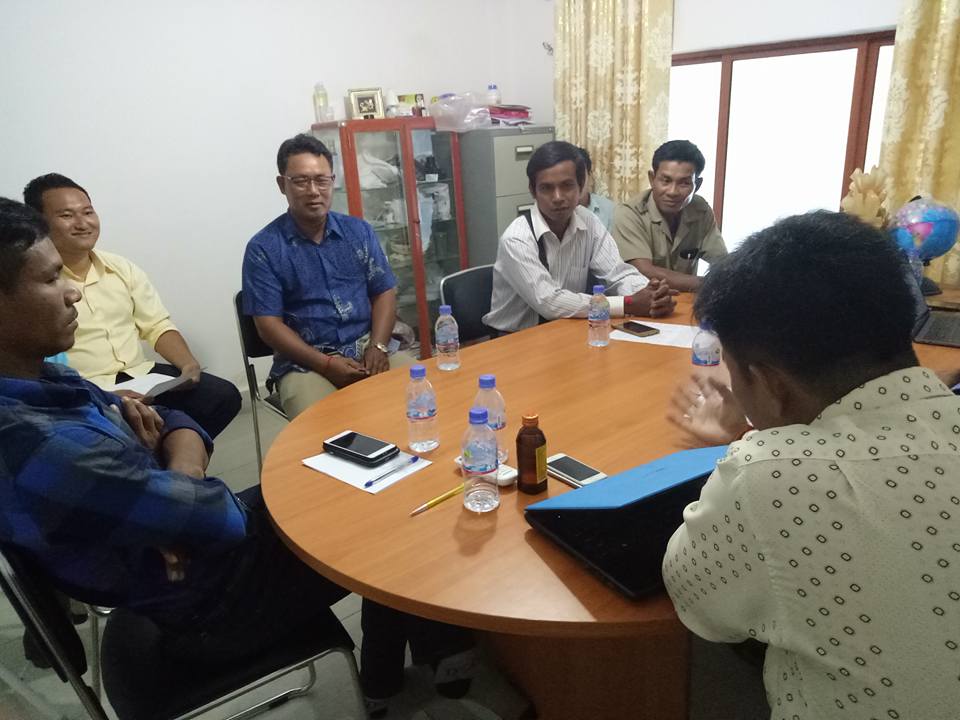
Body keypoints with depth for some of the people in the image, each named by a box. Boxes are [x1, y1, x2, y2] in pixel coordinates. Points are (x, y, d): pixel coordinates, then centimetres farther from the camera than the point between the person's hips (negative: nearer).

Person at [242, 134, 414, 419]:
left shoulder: (359, 231, 9)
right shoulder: (263, 248, -1)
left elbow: (384, 292, 8)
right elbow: (269, 323, -5)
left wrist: (378, 346, -10)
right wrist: (326, 364, -16)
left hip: (368, 347, 3)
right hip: (306, 362, -3)